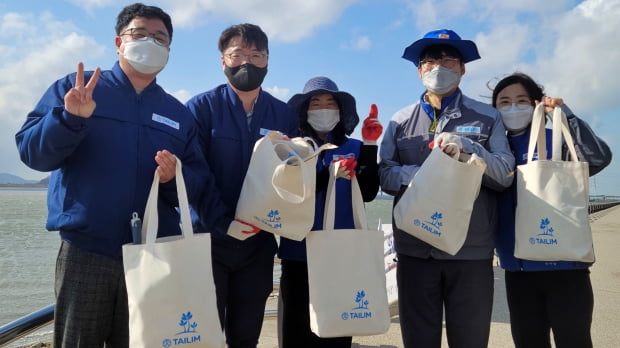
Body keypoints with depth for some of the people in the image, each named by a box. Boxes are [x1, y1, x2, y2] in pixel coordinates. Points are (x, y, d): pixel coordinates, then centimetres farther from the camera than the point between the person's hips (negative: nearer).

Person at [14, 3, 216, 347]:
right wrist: (70, 118, -21)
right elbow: (30, 150, -4)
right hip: (85, 253, -2)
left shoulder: (179, 113, 12)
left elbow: (200, 181, 7)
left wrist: (176, 177, -14)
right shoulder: (74, 89, 6)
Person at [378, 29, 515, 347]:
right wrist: (418, 174, -18)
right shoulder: (401, 120, 10)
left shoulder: (487, 117, 7)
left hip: (471, 250, -1)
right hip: (414, 248, 1)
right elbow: (384, 174, 1)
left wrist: (466, 148, -17)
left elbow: (505, 175, -2)